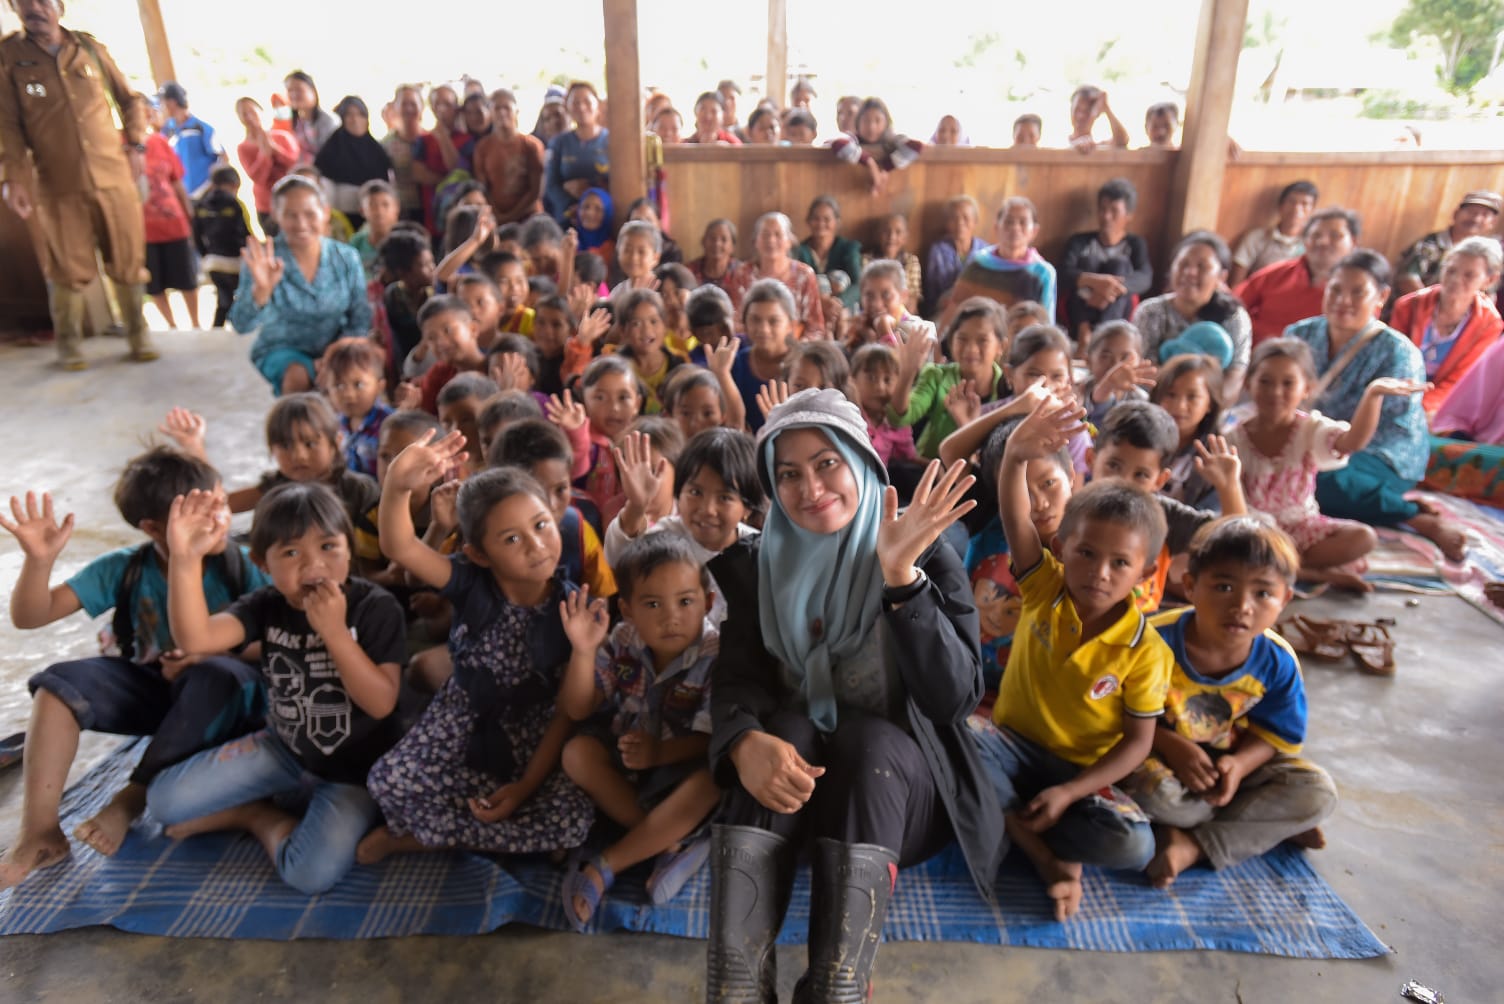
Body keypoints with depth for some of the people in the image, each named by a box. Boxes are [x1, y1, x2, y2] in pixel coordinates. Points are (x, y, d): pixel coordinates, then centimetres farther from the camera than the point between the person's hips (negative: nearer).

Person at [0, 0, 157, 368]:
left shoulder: (91, 47, 6)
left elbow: (130, 100, 17)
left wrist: (136, 145, 6)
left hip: (115, 178, 2)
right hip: (59, 187, -1)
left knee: (128, 263, 4)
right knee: (69, 270, 0)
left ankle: (138, 334, 18)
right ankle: (69, 342, 17)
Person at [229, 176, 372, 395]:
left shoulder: (347, 257, -3)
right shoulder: (264, 259, -10)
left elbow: (360, 321, 0)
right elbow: (242, 325, -19)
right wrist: (261, 290, -38)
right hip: (281, 350, -2)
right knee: (297, 375, -34)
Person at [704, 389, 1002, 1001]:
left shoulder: (929, 558, -7)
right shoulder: (758, 565, 1)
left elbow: (955, 697, -18)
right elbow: (735, 680, -9)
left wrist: (901, 577, -29)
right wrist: (746, 741, -32)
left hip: (900, 776, -1)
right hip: (794, 765, 2)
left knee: (869, 744, -33)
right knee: (783, 732, -31)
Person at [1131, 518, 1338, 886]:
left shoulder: (1278, 661, -15)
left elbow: (1275, 733, -3)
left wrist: (1240, 764, -23)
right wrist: (1172, 746, -29)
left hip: (1232, 759, 5)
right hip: (1162, 752, -4)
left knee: (1317, 793, -14)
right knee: (1154, 790, -37)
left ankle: (1193, 845, -18)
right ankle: (1275, 826, -11)